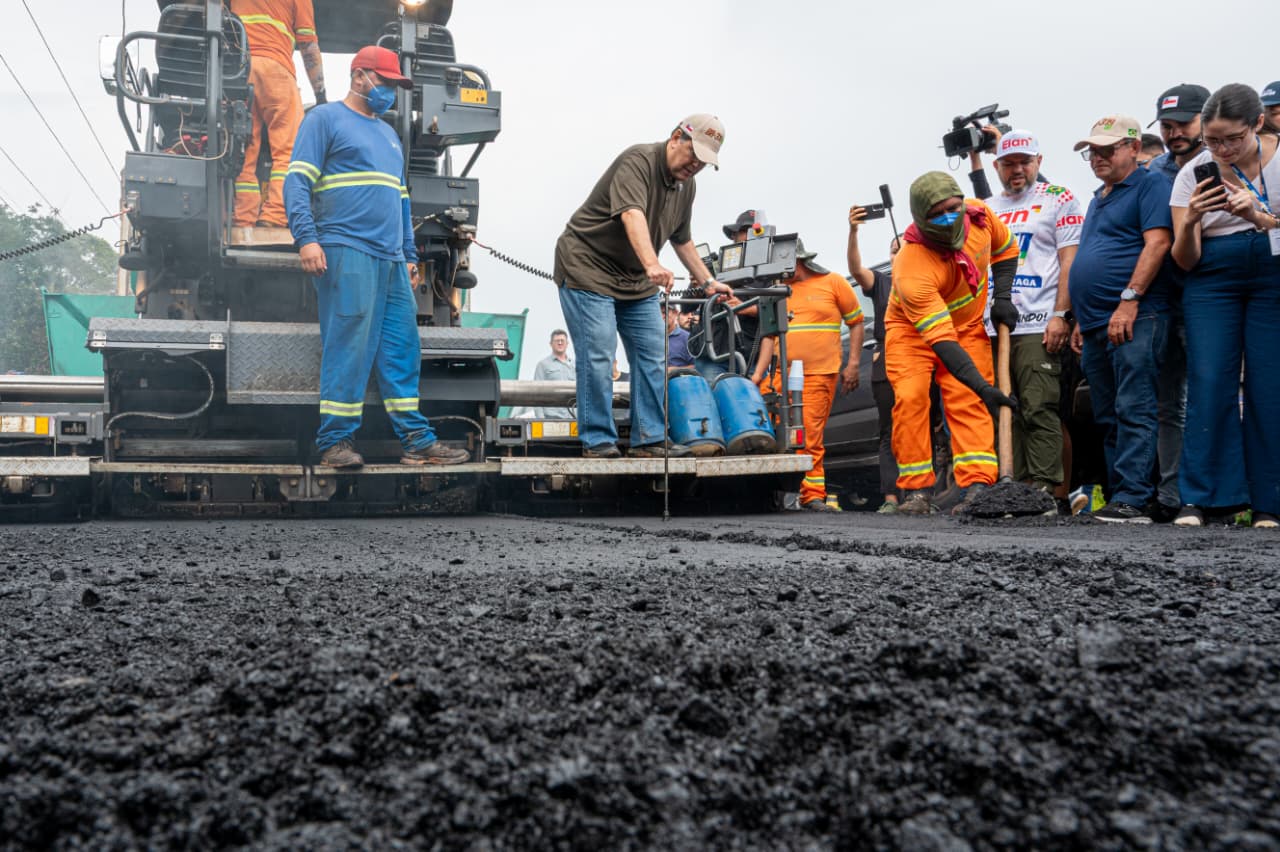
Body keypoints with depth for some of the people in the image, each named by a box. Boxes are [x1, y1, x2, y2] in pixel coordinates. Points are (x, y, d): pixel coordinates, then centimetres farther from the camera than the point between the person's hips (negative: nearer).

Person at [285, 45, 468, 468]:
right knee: (347, 346, -10)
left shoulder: (388, 134, 28)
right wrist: (306, 238, -17)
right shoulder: (325, 118, 5)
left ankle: (416, 440, 6)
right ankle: (336, 441, -5)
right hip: (346, 251, -7)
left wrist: (409, 254, 22)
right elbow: (297, 181, -4)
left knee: (402, 349, 4)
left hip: (391, 259, 7)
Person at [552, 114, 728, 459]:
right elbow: (632, 215, -36)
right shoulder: (638, 161, -19)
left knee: (652, 357, 4)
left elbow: (681, 239, 22)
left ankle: (649, 439, 10)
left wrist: (707, 281, 23)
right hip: (587, 267, -8)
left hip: (637, 280, 8)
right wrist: (653, 266, -50)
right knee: (597, 357, -10)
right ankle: (597, 441, -2)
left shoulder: (687, 185, 9)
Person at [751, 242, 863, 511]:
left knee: (810, 437, -6)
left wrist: (853, 364, 2)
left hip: (819, 374, -3)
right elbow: (769, 335, 11)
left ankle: (813, 494, 2)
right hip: (782, 374, 3)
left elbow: (856, 322, 8)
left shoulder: (832, 282, 5)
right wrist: (758, 373, 1)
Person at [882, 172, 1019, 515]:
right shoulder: (911, 268, -36)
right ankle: (916, 491, -9)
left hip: (967, 326, 4)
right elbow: (940, 339, -39)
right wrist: (982, 386, -44)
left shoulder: (979, 214, -19)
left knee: (967, 402, -12)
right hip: (912, 329, -3)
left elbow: (1006, 249, 7)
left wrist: (1002, 297, -7)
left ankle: (977, 486, -20)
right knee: (910, 399, -18)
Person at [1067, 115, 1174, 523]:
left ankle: (1132, 499, -14)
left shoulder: (1150, 184, -1)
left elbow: (1157, 243, -14)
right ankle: (1120, 494, 14)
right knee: (1107, 417, 9)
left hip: (1134, 319, -9)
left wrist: (1128, 300, -21)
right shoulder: (1098, 200, 25)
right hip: (1097, 323, 9)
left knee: (1133, 411, -12)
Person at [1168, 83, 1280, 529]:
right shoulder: (1193, 173, 2)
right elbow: (1185, 260, 1)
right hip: (1213, 284, 1)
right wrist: (1190, 221, -19)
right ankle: (1199, 499, -9)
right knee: (1208, 384, -11)